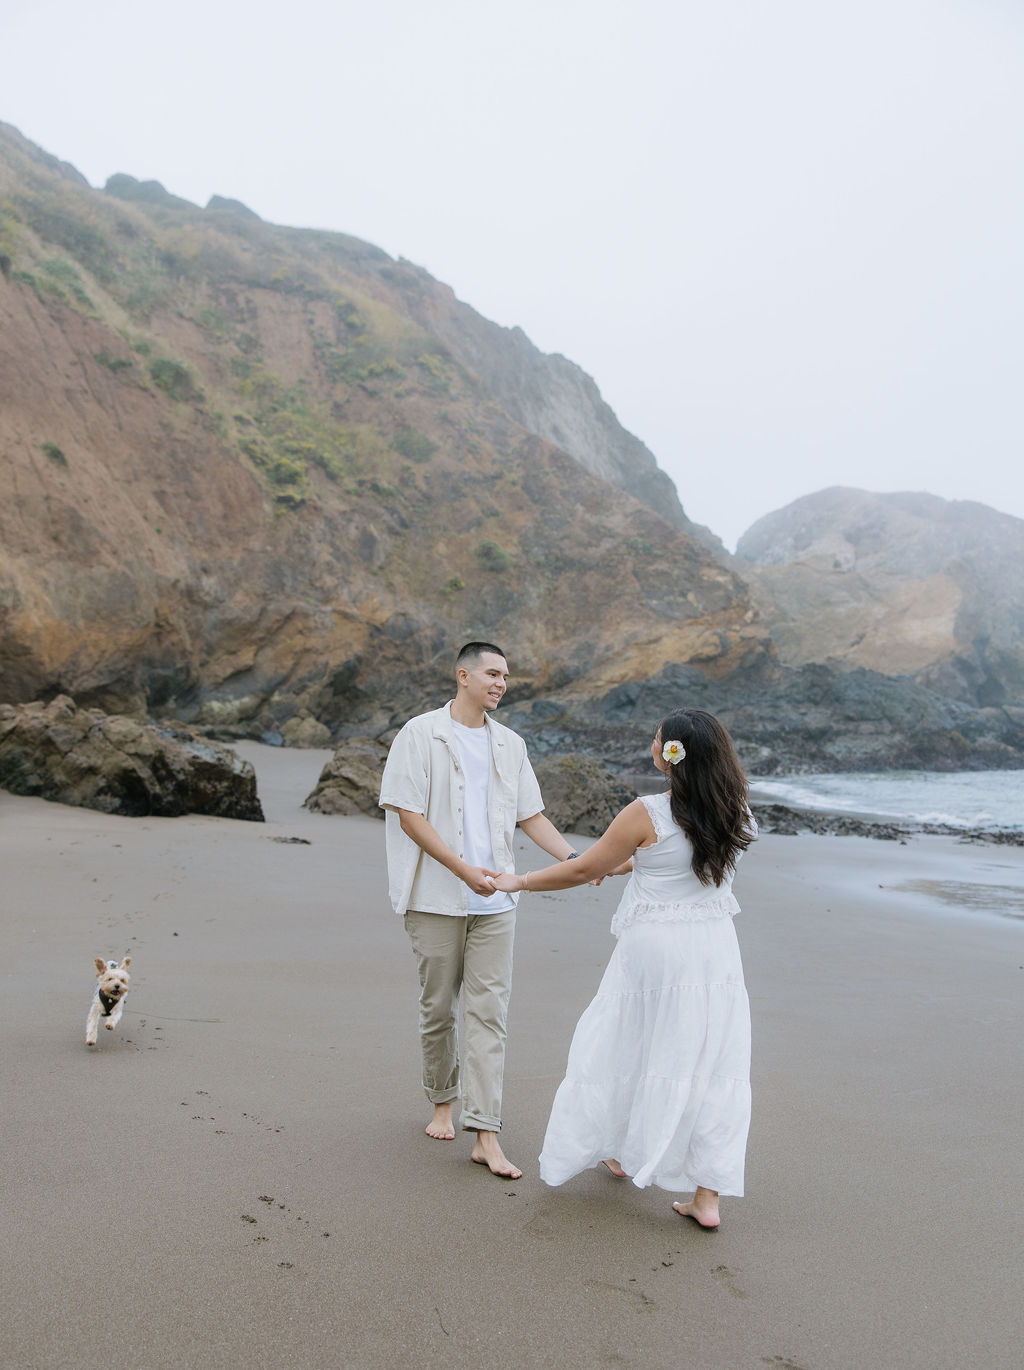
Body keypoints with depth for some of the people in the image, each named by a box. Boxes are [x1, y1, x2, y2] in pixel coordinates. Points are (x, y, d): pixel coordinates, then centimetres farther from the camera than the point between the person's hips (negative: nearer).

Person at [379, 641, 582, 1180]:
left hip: (494, 899, 3)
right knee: (438, 1008, 11)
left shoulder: (510, 745, 11)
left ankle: (485, 1135, 2)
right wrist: (463, 868, -18)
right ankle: (442, 1102, 33)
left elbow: (531, 816, 13)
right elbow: (407, 813, -10)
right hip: (436, 898, -3)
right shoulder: (421, 735, -4)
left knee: (489, 1013, -1)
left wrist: (575, 859, -2)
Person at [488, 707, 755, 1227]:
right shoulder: (735, 814, 0)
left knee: (631, 1046, 17)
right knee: (711, 1066, 9)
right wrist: (626, 863, 28)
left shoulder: (646, 815, -16)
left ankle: (623, 1153, 38)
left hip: (654, 951, -4)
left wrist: (518, 881, 6)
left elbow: (581, 870, -8)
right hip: (716, 951, 4)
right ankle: (707, 1196, 12)